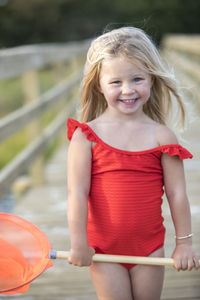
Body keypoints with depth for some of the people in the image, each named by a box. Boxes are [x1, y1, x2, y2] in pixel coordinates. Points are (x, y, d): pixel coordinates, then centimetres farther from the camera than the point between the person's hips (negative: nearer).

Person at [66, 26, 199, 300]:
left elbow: (176, 193, -2)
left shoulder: (161, 136, -5)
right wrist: (78, 244, -9)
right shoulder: (87, 135, -9)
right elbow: (77, 192, -9)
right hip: (103, 249, -2)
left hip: (149, 246, 2)